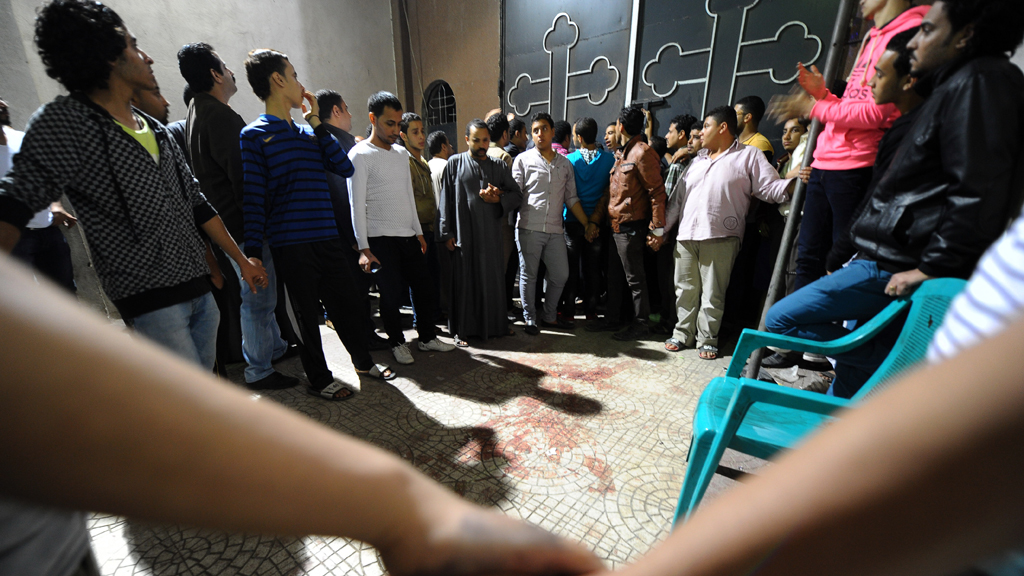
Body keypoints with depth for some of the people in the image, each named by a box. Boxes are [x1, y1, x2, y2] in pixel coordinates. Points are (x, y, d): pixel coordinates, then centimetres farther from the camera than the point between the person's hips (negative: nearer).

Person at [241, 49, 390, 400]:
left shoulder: (308, 132, 15)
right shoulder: (254, 135, -4)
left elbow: (344, 168, 5)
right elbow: (252, 200, -9)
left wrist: (317, 124, 4)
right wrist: (252, 255, -13)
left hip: (327, 238, 6)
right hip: (291, 246, -5)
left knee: (346, 302, 14)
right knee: (307, 314, 6)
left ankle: (363, 360, 34)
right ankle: (319, 379, 24)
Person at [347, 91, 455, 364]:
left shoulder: (402, 153, 14)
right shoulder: (360, 155, -7)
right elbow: (357, 205, -11)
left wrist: (419, 231, 14)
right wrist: (363, 248, -17)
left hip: (408, 236, 7)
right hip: (381, 239, -6)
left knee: (425, 287, 8)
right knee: (392, 294, 0)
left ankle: (427, 337, 25)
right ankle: (397, 343, 21)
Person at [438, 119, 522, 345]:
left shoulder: (499, 166, 11)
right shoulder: (455, 163, 4)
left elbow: (517, 195, 11)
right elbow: (446, 200, 2)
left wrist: (498, 199, -9)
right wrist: (446, 233, -4)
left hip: (491, 234, 3)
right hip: (463, 234, -2)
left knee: (493, 280, 10)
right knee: (463, 282, 3)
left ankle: (496, 324, 27)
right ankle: (461, 330, 17)